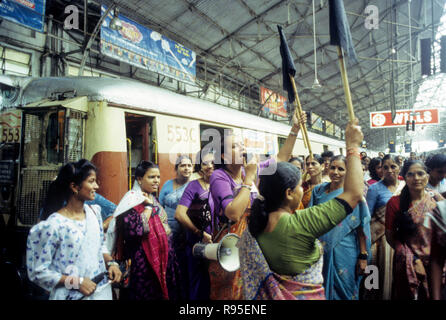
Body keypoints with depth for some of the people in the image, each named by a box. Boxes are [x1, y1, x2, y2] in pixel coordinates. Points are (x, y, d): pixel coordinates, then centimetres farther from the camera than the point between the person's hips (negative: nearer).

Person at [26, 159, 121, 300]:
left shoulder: (94, 212, -2)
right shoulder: (54, 225, -21)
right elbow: (39, 272, -15)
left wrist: (110, 262, -6)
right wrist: (77, 282, -18)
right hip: (73, 295, -5)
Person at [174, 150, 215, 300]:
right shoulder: (194, 186, -11)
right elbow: (179, 214, -21)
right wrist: (201, 234, -16)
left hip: (217, 243, 4)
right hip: (197, 244, -4)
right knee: (199, 286, 10)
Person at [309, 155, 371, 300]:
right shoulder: (318, 190, 1)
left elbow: (362, 227, -8)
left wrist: (363, 256, -9)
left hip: (344, 253, -3)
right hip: (321, 251, 3)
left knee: (343, 292, 13)